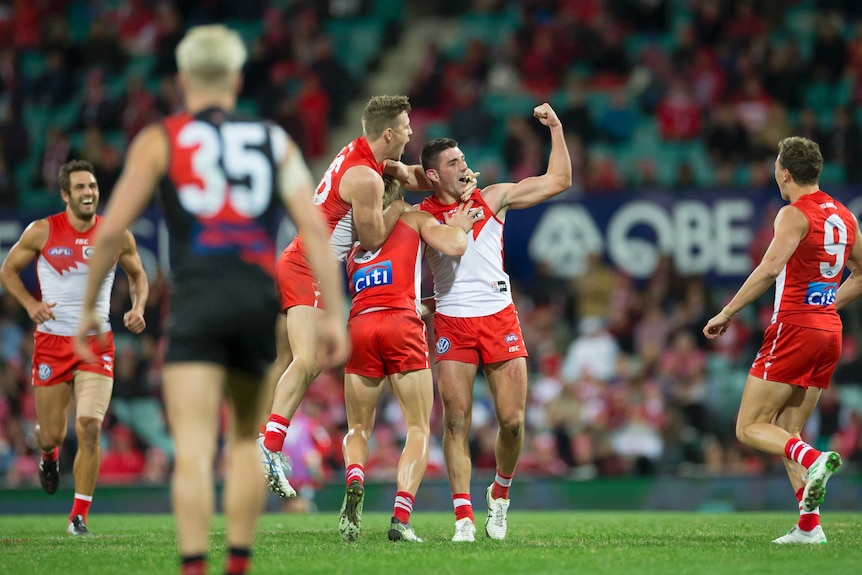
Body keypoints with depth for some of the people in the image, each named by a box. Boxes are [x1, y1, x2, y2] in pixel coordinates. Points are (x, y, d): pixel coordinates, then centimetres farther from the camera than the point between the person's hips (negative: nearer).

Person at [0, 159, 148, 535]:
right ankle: (48, 453, 47)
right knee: (52, 435, 5)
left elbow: (137, 275, 17)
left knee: (90, 427, -15)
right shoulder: (43, 232, -4)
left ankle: (79, 516, -4)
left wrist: (138, 308, -3)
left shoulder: (117, 236, 0)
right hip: (51, 342, 0)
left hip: (96, 344, 0)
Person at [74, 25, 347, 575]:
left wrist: (89, 308, 13)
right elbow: (314, 226, 5)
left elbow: (111, 231, 2)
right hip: (260, 298, 3)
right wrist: (333, 313, 5)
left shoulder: (159, 141, 8)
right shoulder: (274, 140, 14)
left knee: (194, 447, -10)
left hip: (197, 298, -3)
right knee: (247, 438, 20)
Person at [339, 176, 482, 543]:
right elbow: (456, 246, 1)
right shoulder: (415, 220, 16)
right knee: (419, 429, 4)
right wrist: (456, 225, 22)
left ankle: (354, 480, -19)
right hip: (402, 323, -3)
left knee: (357, 429, 15)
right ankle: (401, 518, -15)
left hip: (359, 326, 3)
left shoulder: (356, 244, 28)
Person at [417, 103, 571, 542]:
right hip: (451, 324, -1)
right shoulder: (422, 215, 1)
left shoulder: (493, 199, 6)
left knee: (512, 421, -3)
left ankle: (500, 494, 23)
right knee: (456, 422, -8)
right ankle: (463, 517, -5)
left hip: (500, 320, 1)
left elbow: (558, 181, 8)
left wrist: (556, 128, 4)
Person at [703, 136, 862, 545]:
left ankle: (814, 460, -27)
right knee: (787, 434, 13)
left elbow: (770, 268, -23)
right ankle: (809, 525, 2)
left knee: (750, 428, -2)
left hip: (794, 328, -8)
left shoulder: (795, 214, -11)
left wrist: (727, 313, -17)